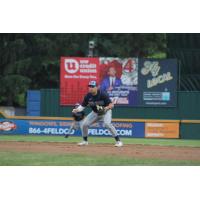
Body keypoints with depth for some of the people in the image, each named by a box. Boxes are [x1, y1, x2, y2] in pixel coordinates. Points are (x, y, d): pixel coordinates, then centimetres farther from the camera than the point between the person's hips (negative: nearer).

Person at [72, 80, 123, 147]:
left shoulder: (102, 94, -26)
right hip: (95, 113, 5)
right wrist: (77, 110, -27)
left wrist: (106, 108, -46)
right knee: (85, 124, -5)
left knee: (107, 123, -31)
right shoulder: (88, 96, -13)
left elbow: (111, 105, -26)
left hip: (106, 112, -5)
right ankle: (85, 141, 20)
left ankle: (118, 141, -24)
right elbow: (82, 106, -7)